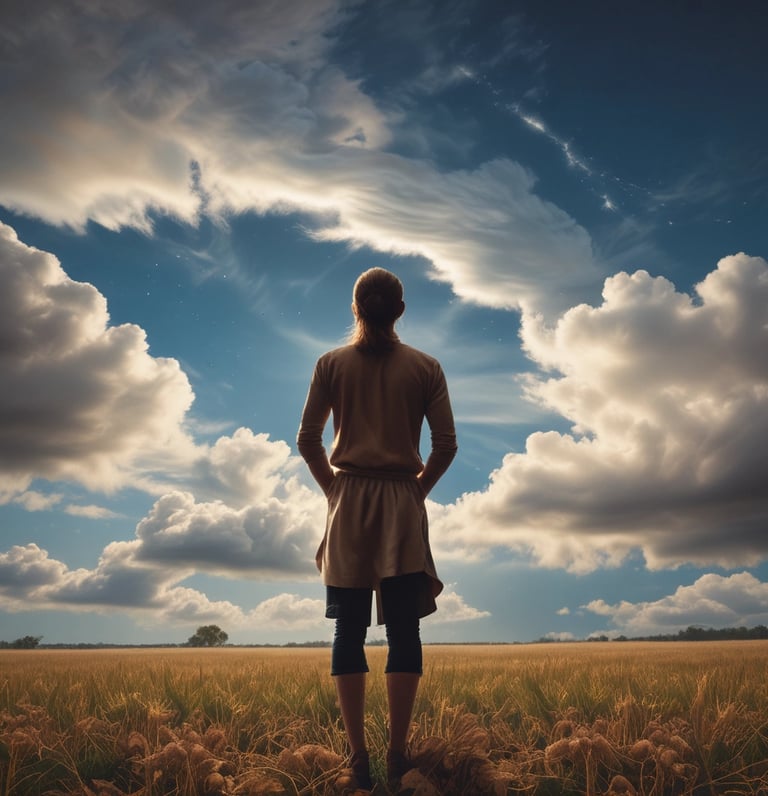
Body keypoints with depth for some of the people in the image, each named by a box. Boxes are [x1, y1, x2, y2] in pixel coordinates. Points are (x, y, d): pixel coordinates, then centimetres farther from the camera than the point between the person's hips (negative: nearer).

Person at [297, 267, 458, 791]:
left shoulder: (332, 364, 1)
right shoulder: (425, 367, 1)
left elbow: (308, 439, -1)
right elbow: (446, 444, -1)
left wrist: (332, 487, 11)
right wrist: (420, 487, 11)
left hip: (350, 501, 0)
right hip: (403, 505, 0)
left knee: (349, 630, 4)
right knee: (404, 629, 4)